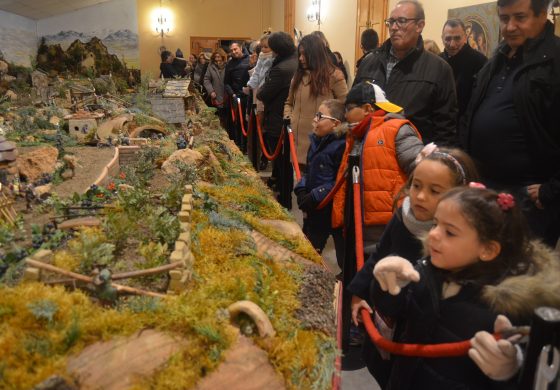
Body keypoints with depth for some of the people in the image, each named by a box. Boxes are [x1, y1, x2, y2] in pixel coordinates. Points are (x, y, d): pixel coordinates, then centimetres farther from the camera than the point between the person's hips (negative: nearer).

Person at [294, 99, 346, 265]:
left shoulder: (342, 146, -19)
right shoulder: (316, 141, 7)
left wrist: (315, 196, -21)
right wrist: (301, 189, 1)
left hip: (335, 209, -8)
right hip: (315, 209, 8)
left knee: (344, 254, 7)